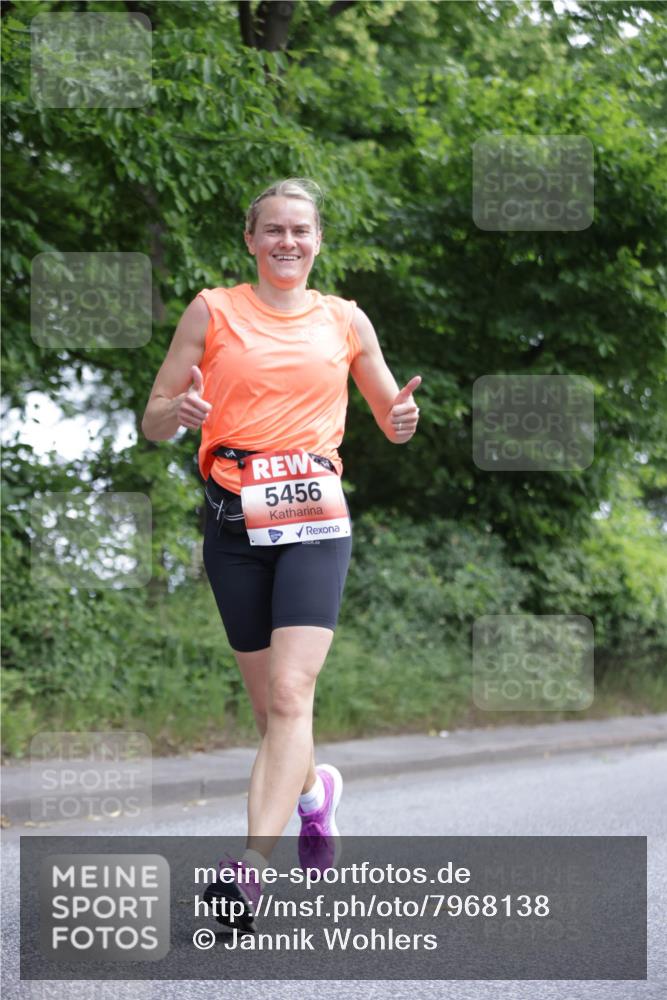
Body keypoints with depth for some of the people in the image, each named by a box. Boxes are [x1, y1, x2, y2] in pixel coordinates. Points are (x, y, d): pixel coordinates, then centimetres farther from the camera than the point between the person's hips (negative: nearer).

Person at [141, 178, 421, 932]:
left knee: (290, 694, -17)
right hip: (233, 522, 1)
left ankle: (251, 863, -25)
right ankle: (315, 788, 40)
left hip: (314, 517, -1)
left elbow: (390, 417, 21)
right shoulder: (212, 311, 7)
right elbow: (152, 422, 7)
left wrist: (403, 419, -3)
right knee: (267, 701, 8)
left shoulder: (345, 321, 11)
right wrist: (178, 411, -17)